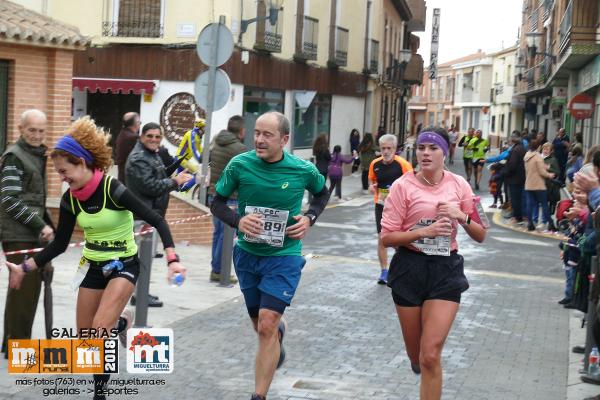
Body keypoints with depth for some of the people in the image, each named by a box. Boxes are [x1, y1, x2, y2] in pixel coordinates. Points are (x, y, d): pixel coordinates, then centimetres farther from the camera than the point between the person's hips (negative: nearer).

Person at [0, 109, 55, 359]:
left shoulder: (37, 155, 16)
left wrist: (46, 225, 13)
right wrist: (41, 226, -16)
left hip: (32, 233, 9)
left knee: (31, 286, 13)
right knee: (23, 288, -6)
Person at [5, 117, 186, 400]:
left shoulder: (113, 190, -24)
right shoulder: (70, 199, -6)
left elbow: (156, 221, -22)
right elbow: (59, 244, 3)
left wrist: (172, 260, -32)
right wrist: (25, 268, -4)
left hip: (124, 265, -6)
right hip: (93, 267, 6)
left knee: (100, 328, -22)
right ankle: (121, 322, 39)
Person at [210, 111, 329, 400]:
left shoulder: (303, 170, -11)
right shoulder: (239, 165, -12)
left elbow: (322, 193, 11)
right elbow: (217, 203, -1)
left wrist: (309, 218, -6)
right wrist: (238, 220, -20)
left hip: (284, 256, -3)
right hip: (247, 254, 3)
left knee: (266, 325, -15)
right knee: (261, 324, 19)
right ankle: (279, 331, 57)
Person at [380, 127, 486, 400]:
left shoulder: (459, 185, 1)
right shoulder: (403, 186, -7)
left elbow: (480, 236, 7)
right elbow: (387, 237, -8)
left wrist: (463, 217, -12)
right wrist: (424, 231, -21)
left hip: (445, 269, 0)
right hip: (409, 268, 0)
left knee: (431, 355, -11)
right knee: (416, 355, 13)